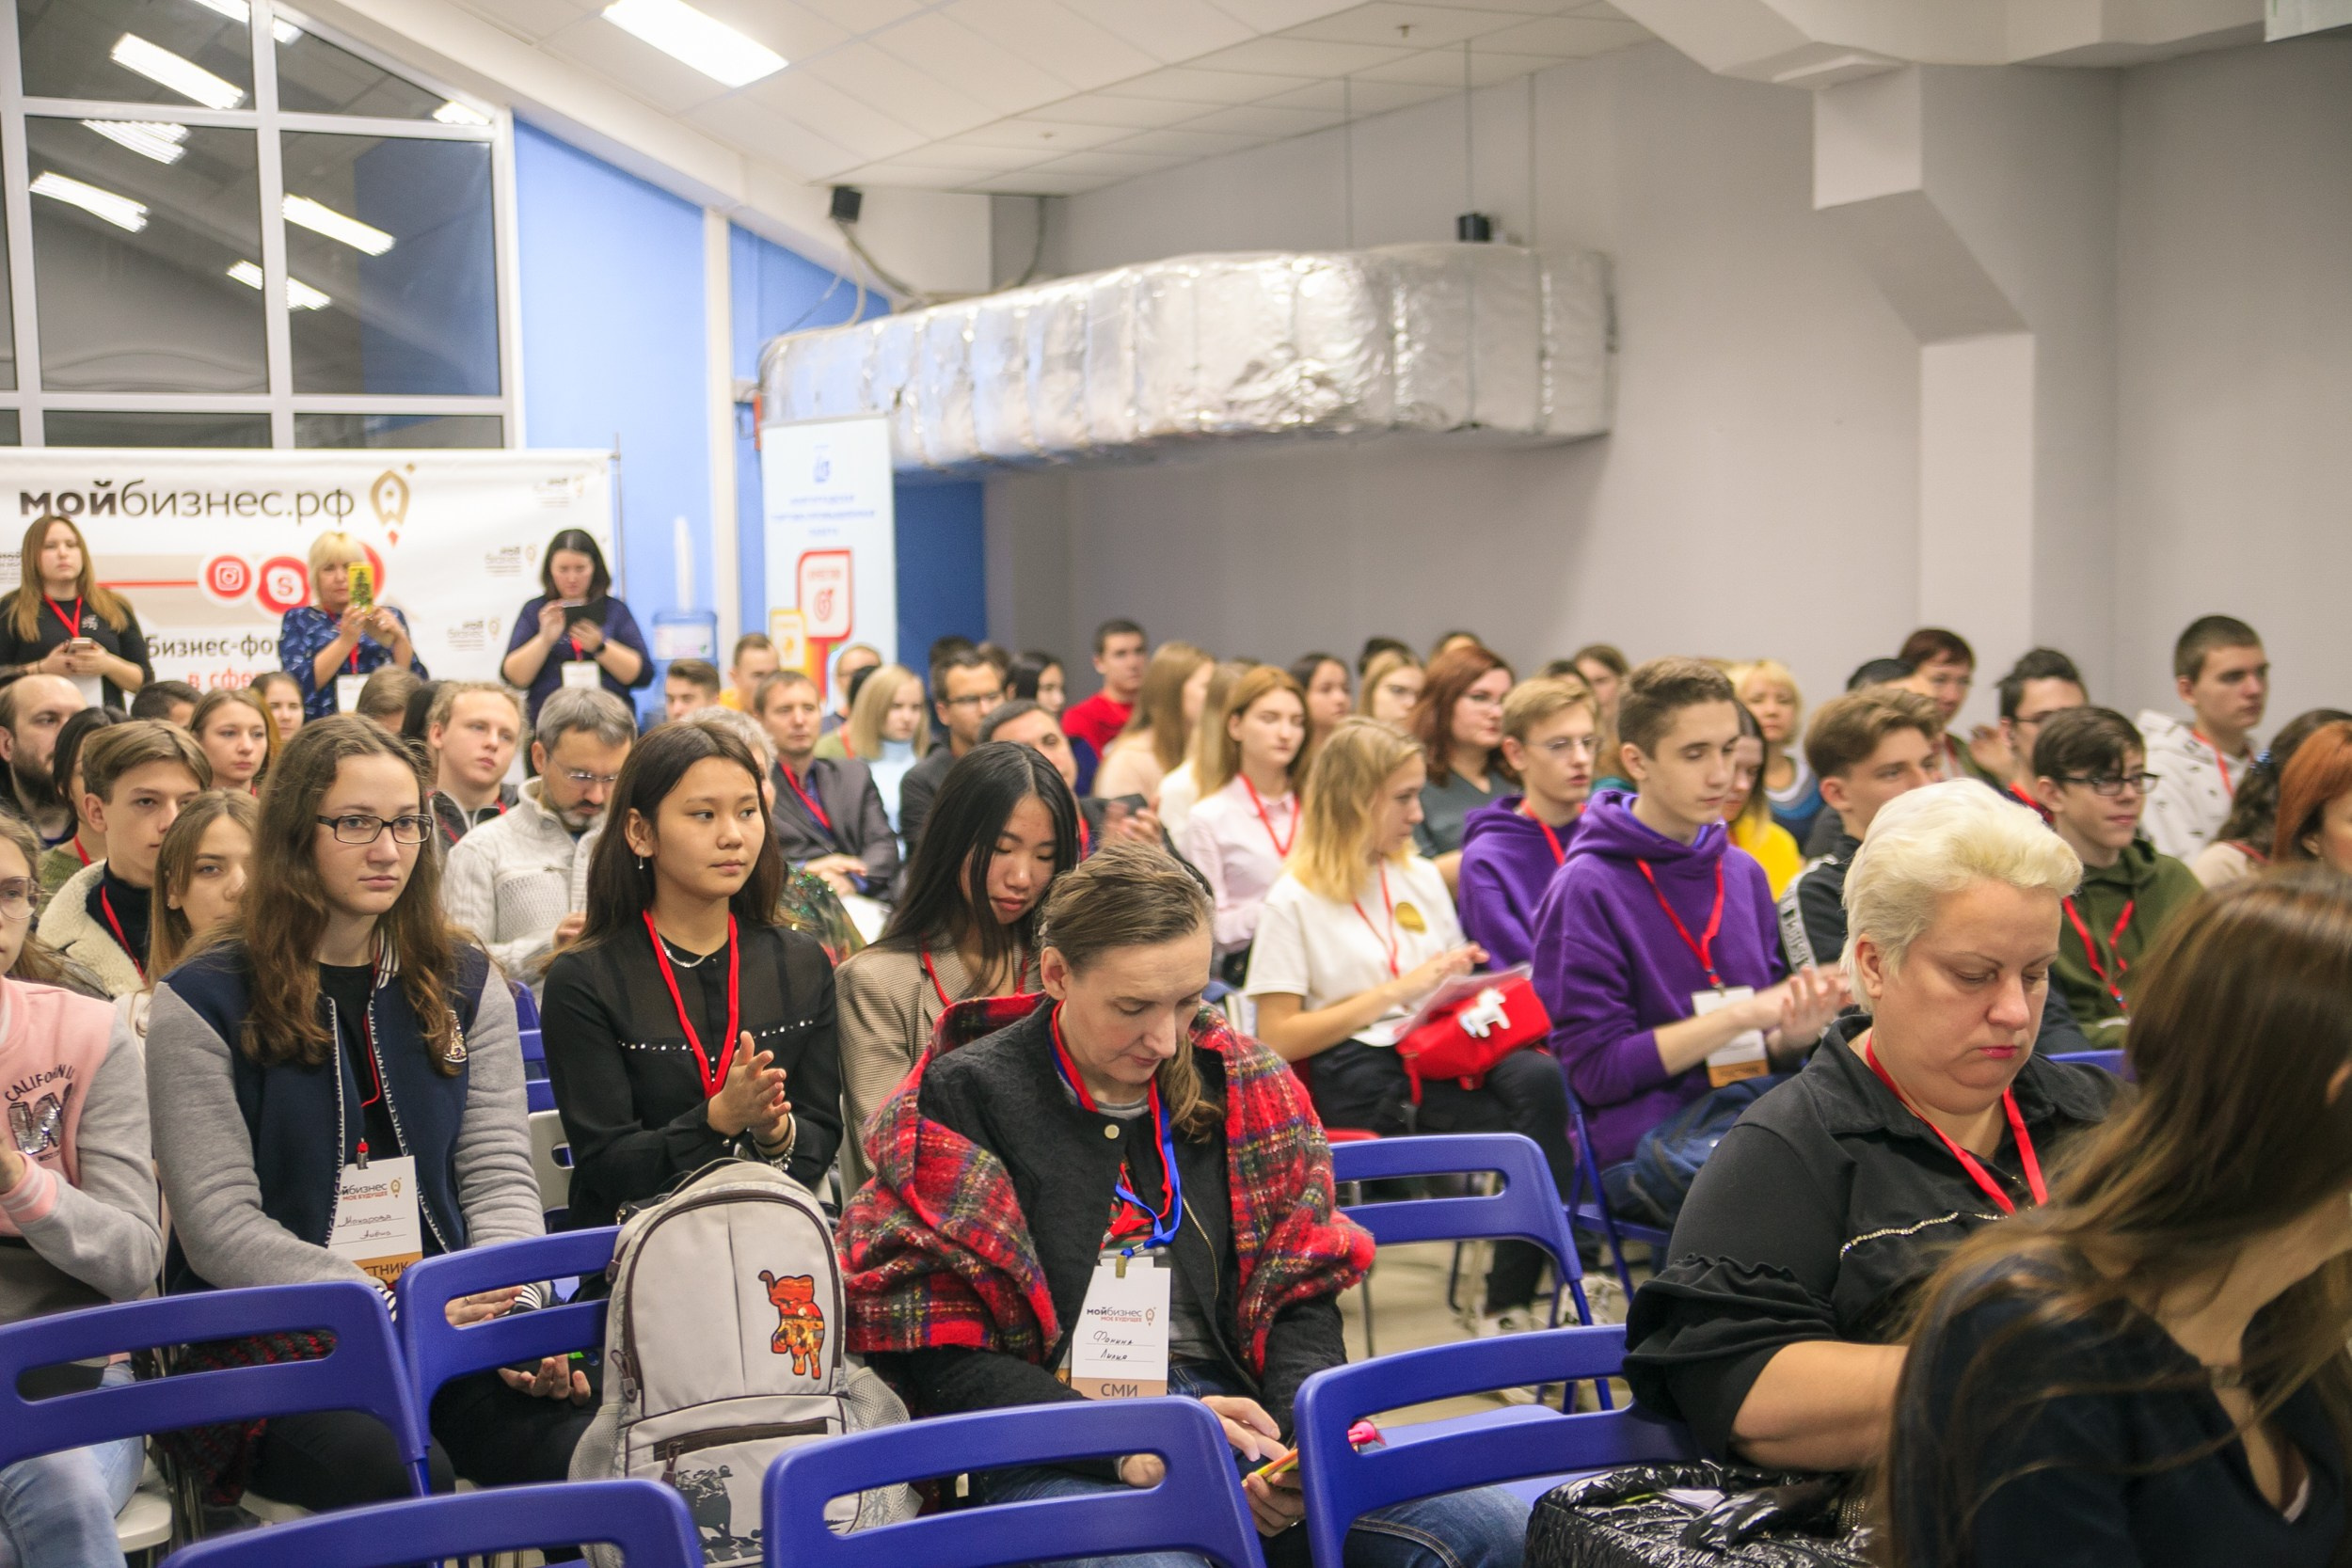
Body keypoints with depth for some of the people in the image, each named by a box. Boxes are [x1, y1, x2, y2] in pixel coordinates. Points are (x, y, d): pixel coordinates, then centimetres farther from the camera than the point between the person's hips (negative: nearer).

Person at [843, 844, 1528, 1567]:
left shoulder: (1242, 1082, 13)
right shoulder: (961, 1099, -1)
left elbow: (1298, 1296, 14)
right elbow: (942, 1360, -5)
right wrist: (1122, 1447, -18)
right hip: (1057, 1462, -5)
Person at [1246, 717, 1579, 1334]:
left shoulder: (1422, 877, 21)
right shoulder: (1294, 902, 2)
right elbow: (1278, 1038, -5)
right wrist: (1396, 991, -10)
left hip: (1439, 1052, 6)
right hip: (1357, 1076, -6)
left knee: (1540, 1076, -31)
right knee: (1536, 1135, -30)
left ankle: (1512, 1301, -26)